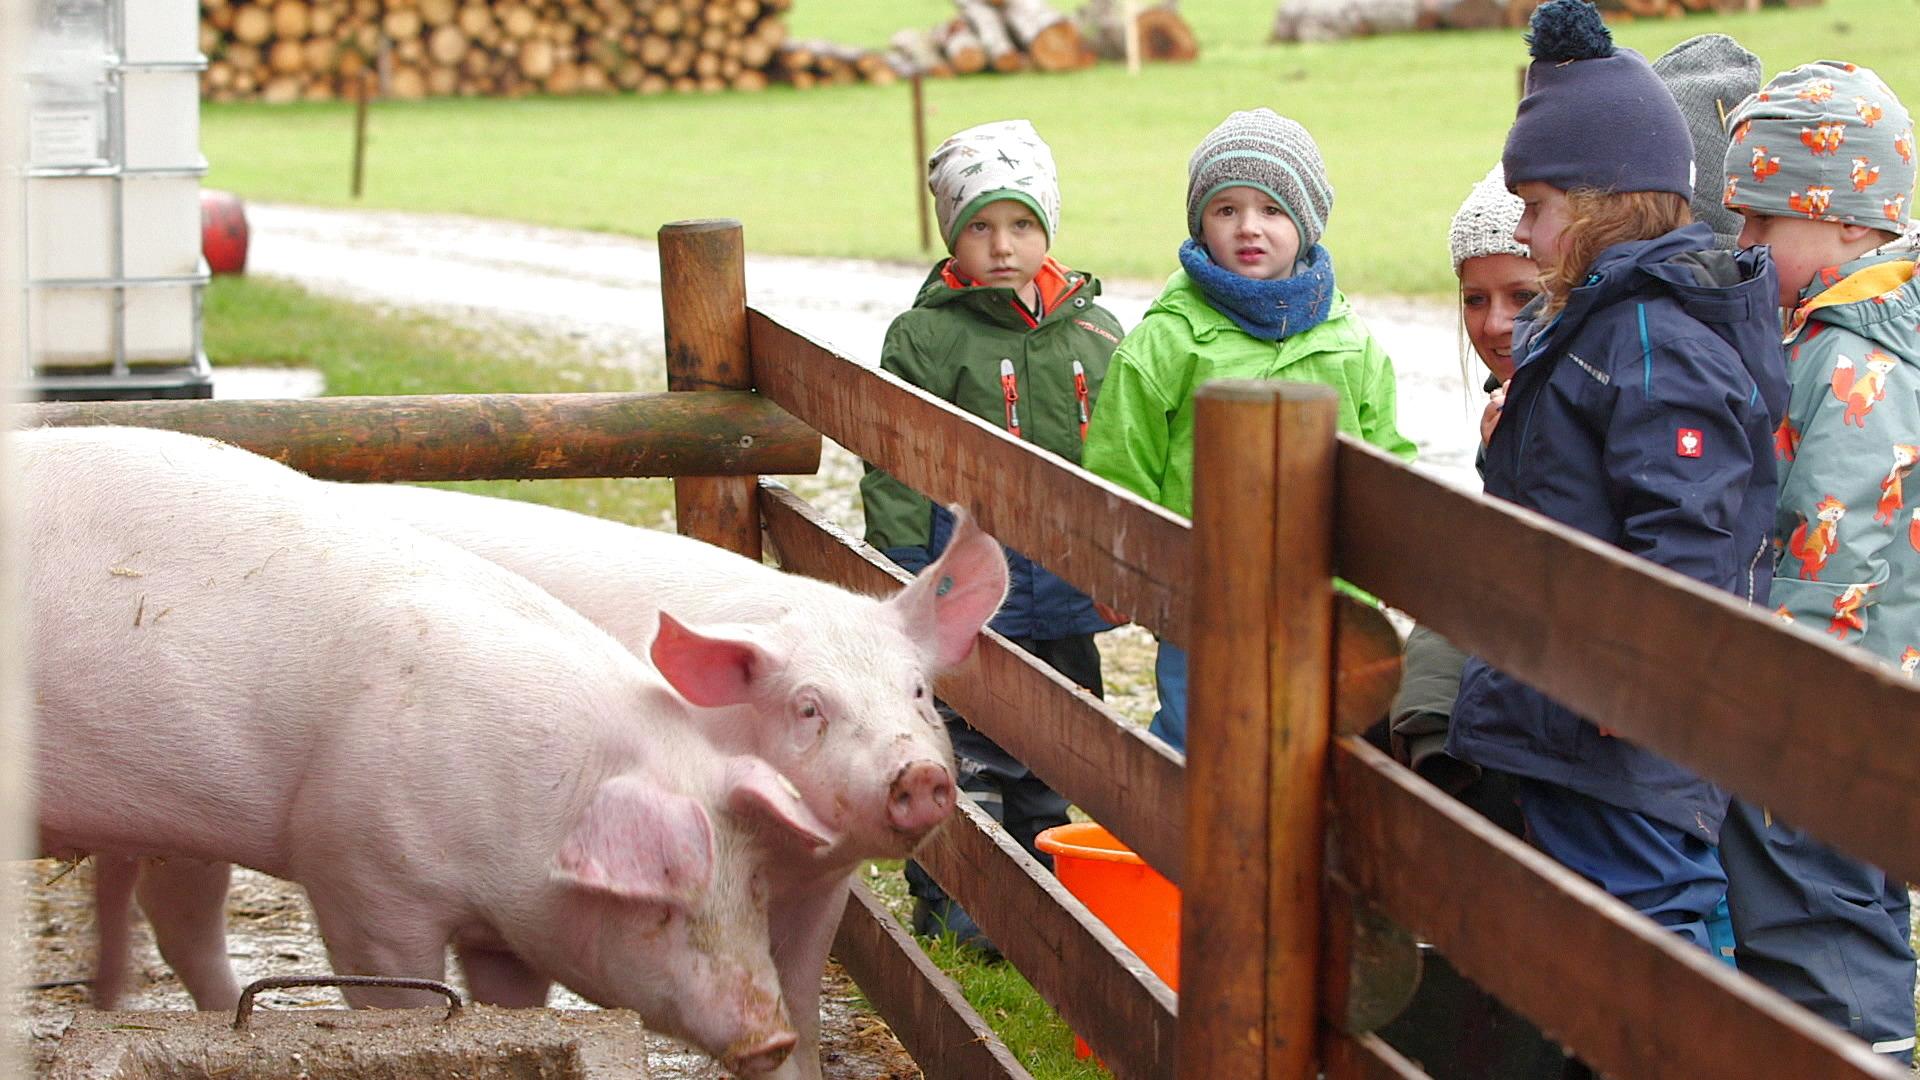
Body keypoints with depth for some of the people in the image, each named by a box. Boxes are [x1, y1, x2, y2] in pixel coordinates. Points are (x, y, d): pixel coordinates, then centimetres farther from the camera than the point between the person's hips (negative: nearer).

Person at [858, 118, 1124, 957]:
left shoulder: (1095, 335, 7)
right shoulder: (926, 338, -6)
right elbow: (896, 470, -6)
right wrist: (903, 582, -11)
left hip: (1066, 594, 5)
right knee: (969, 750, 0)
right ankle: (951, 894, 11)